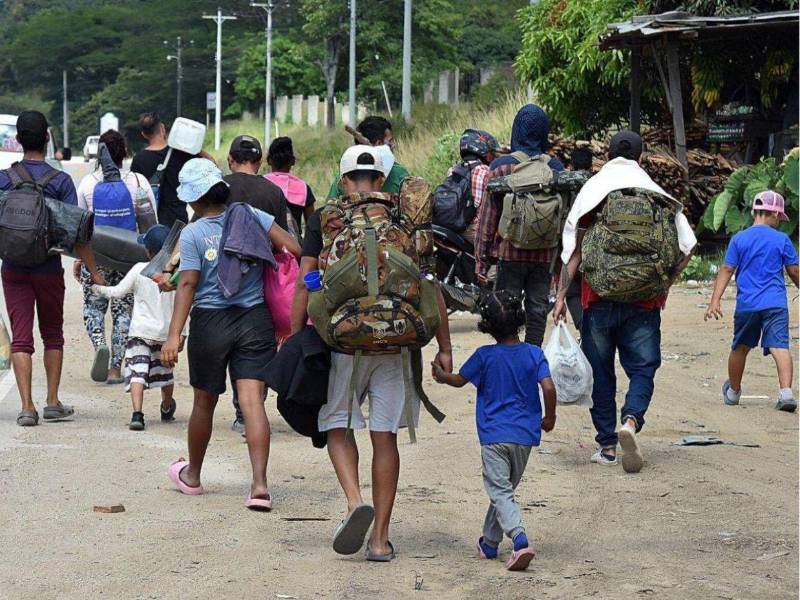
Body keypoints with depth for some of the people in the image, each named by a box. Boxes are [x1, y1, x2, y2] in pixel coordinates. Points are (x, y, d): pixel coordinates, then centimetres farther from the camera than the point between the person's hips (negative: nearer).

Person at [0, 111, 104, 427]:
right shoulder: (60, 181, -8)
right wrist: (93, 272, -4)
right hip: (49, 270, 0)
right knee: (53, 334, 16)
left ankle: (27, 407, -6)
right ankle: (53, 403, 16)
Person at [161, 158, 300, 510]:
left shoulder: (192, 234, -6)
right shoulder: (251, 216, 2)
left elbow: (188, 284, -12)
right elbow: (294, 249, -4)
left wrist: (174, 335, -13)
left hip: (210, 322, -2)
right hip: (255, 319, 2)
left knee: (205, 402, 14)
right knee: (252, 401, -4)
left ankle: (192, 476, 33)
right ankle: (260, 484, -17)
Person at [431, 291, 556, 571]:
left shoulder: (485, 356, -4)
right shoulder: (534, 354, -1)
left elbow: (459, 380, 9)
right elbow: (548, 387, -9)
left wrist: (441, 375, 31)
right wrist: (549, 417, 8)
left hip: (494, 436, -3)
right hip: (525, 435, 3)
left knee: (500, 492, -8)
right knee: (505, 489, 19)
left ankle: (520, 539, -29)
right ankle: (489, 543, 26)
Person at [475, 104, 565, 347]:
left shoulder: (501, 167, -7)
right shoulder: (555, 168, 1)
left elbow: (488, 215, -5)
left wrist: (481, 257, 0)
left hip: (510, 253, -3)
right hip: (545, 254, 3)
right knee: (537, 311, 9)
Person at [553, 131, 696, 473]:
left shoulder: (593, 190, 1)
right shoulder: (657, 195, 5)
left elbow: (574, 248, -4)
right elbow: (687, 246, -1)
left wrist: (561, 294, -3)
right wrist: (665, 284, 10)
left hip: (600, 297, 0)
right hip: (644, 300, 1)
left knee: (600, 371, 10)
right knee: (642, 367, 6)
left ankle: (607, 445, 11)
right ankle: (631, 420, -22)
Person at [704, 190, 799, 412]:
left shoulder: (739, 239, 4)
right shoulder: (782, 240, 0)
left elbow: (727, 270, 0)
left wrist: (715, 300, -2)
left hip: (746, 304, 2)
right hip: (775, 304, -2)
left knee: (740, 348, 19)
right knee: (780, 346, -12)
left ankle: (733, 392, 34)